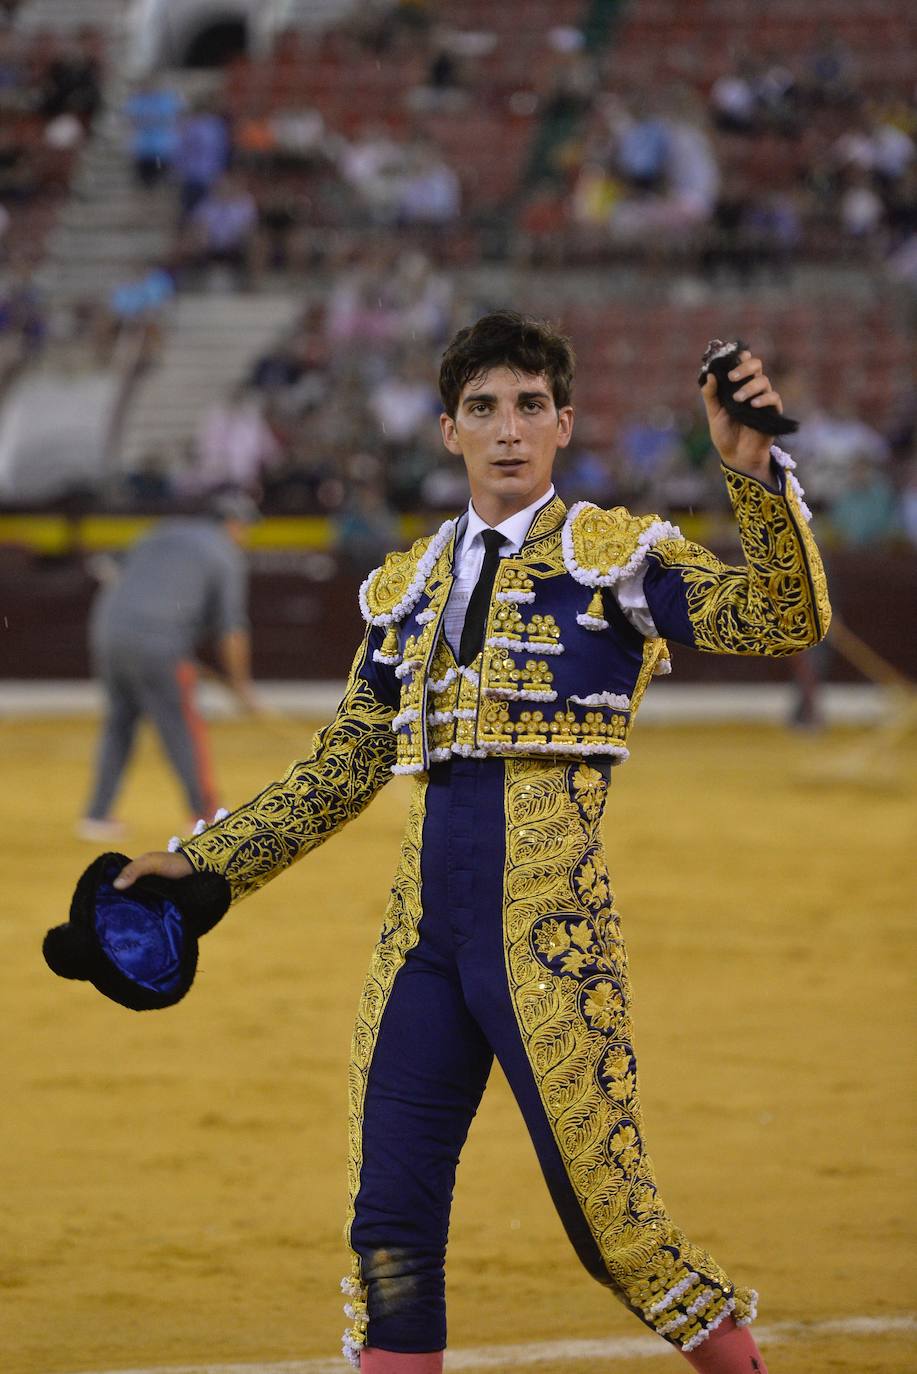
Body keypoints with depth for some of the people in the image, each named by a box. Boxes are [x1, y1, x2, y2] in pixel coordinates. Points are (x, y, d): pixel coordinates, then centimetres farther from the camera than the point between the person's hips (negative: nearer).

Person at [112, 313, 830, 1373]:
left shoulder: (615, 554, 3)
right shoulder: (407, 586, 17)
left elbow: (783, 620, -12)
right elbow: (343, 771, 23)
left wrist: (755, 475, -26)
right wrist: (206, 867, 19)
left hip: (549, 930, -5)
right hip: (423, 937, 5)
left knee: (608, 1220, -6)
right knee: (390, 1221, 3)